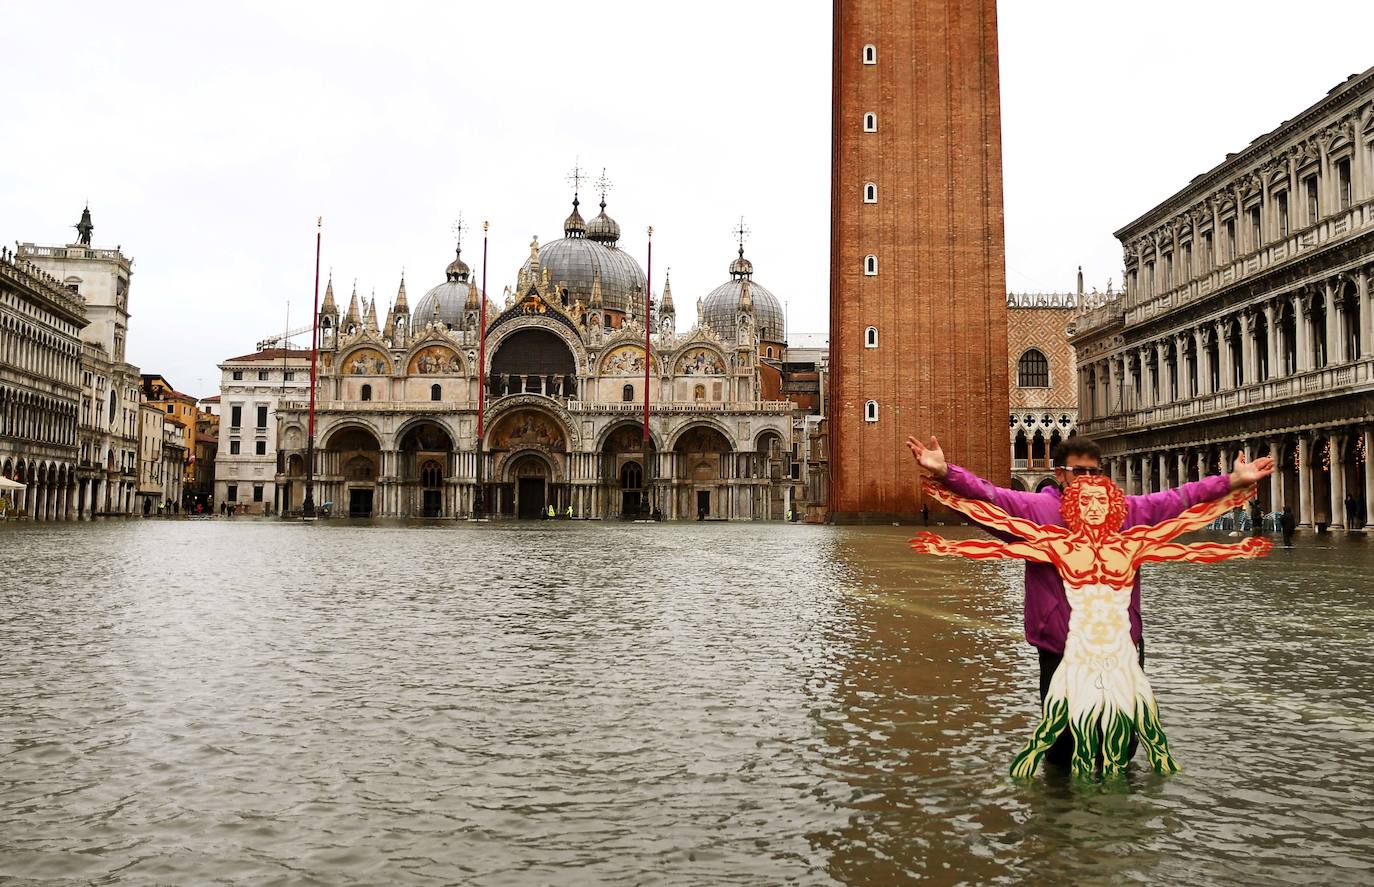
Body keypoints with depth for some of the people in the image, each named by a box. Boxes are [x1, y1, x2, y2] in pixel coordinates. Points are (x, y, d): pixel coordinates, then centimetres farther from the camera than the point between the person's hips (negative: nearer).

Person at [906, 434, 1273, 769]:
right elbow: (986, 495, -13)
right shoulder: (1034, 509, -3)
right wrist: (944, 472, -29)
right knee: (1061, 753, 9)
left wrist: (1234, 481, 4)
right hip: (1061, 653, -3)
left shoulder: (1131, 511, 8)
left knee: (1121, 752, 15)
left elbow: (1182, 497, 10)